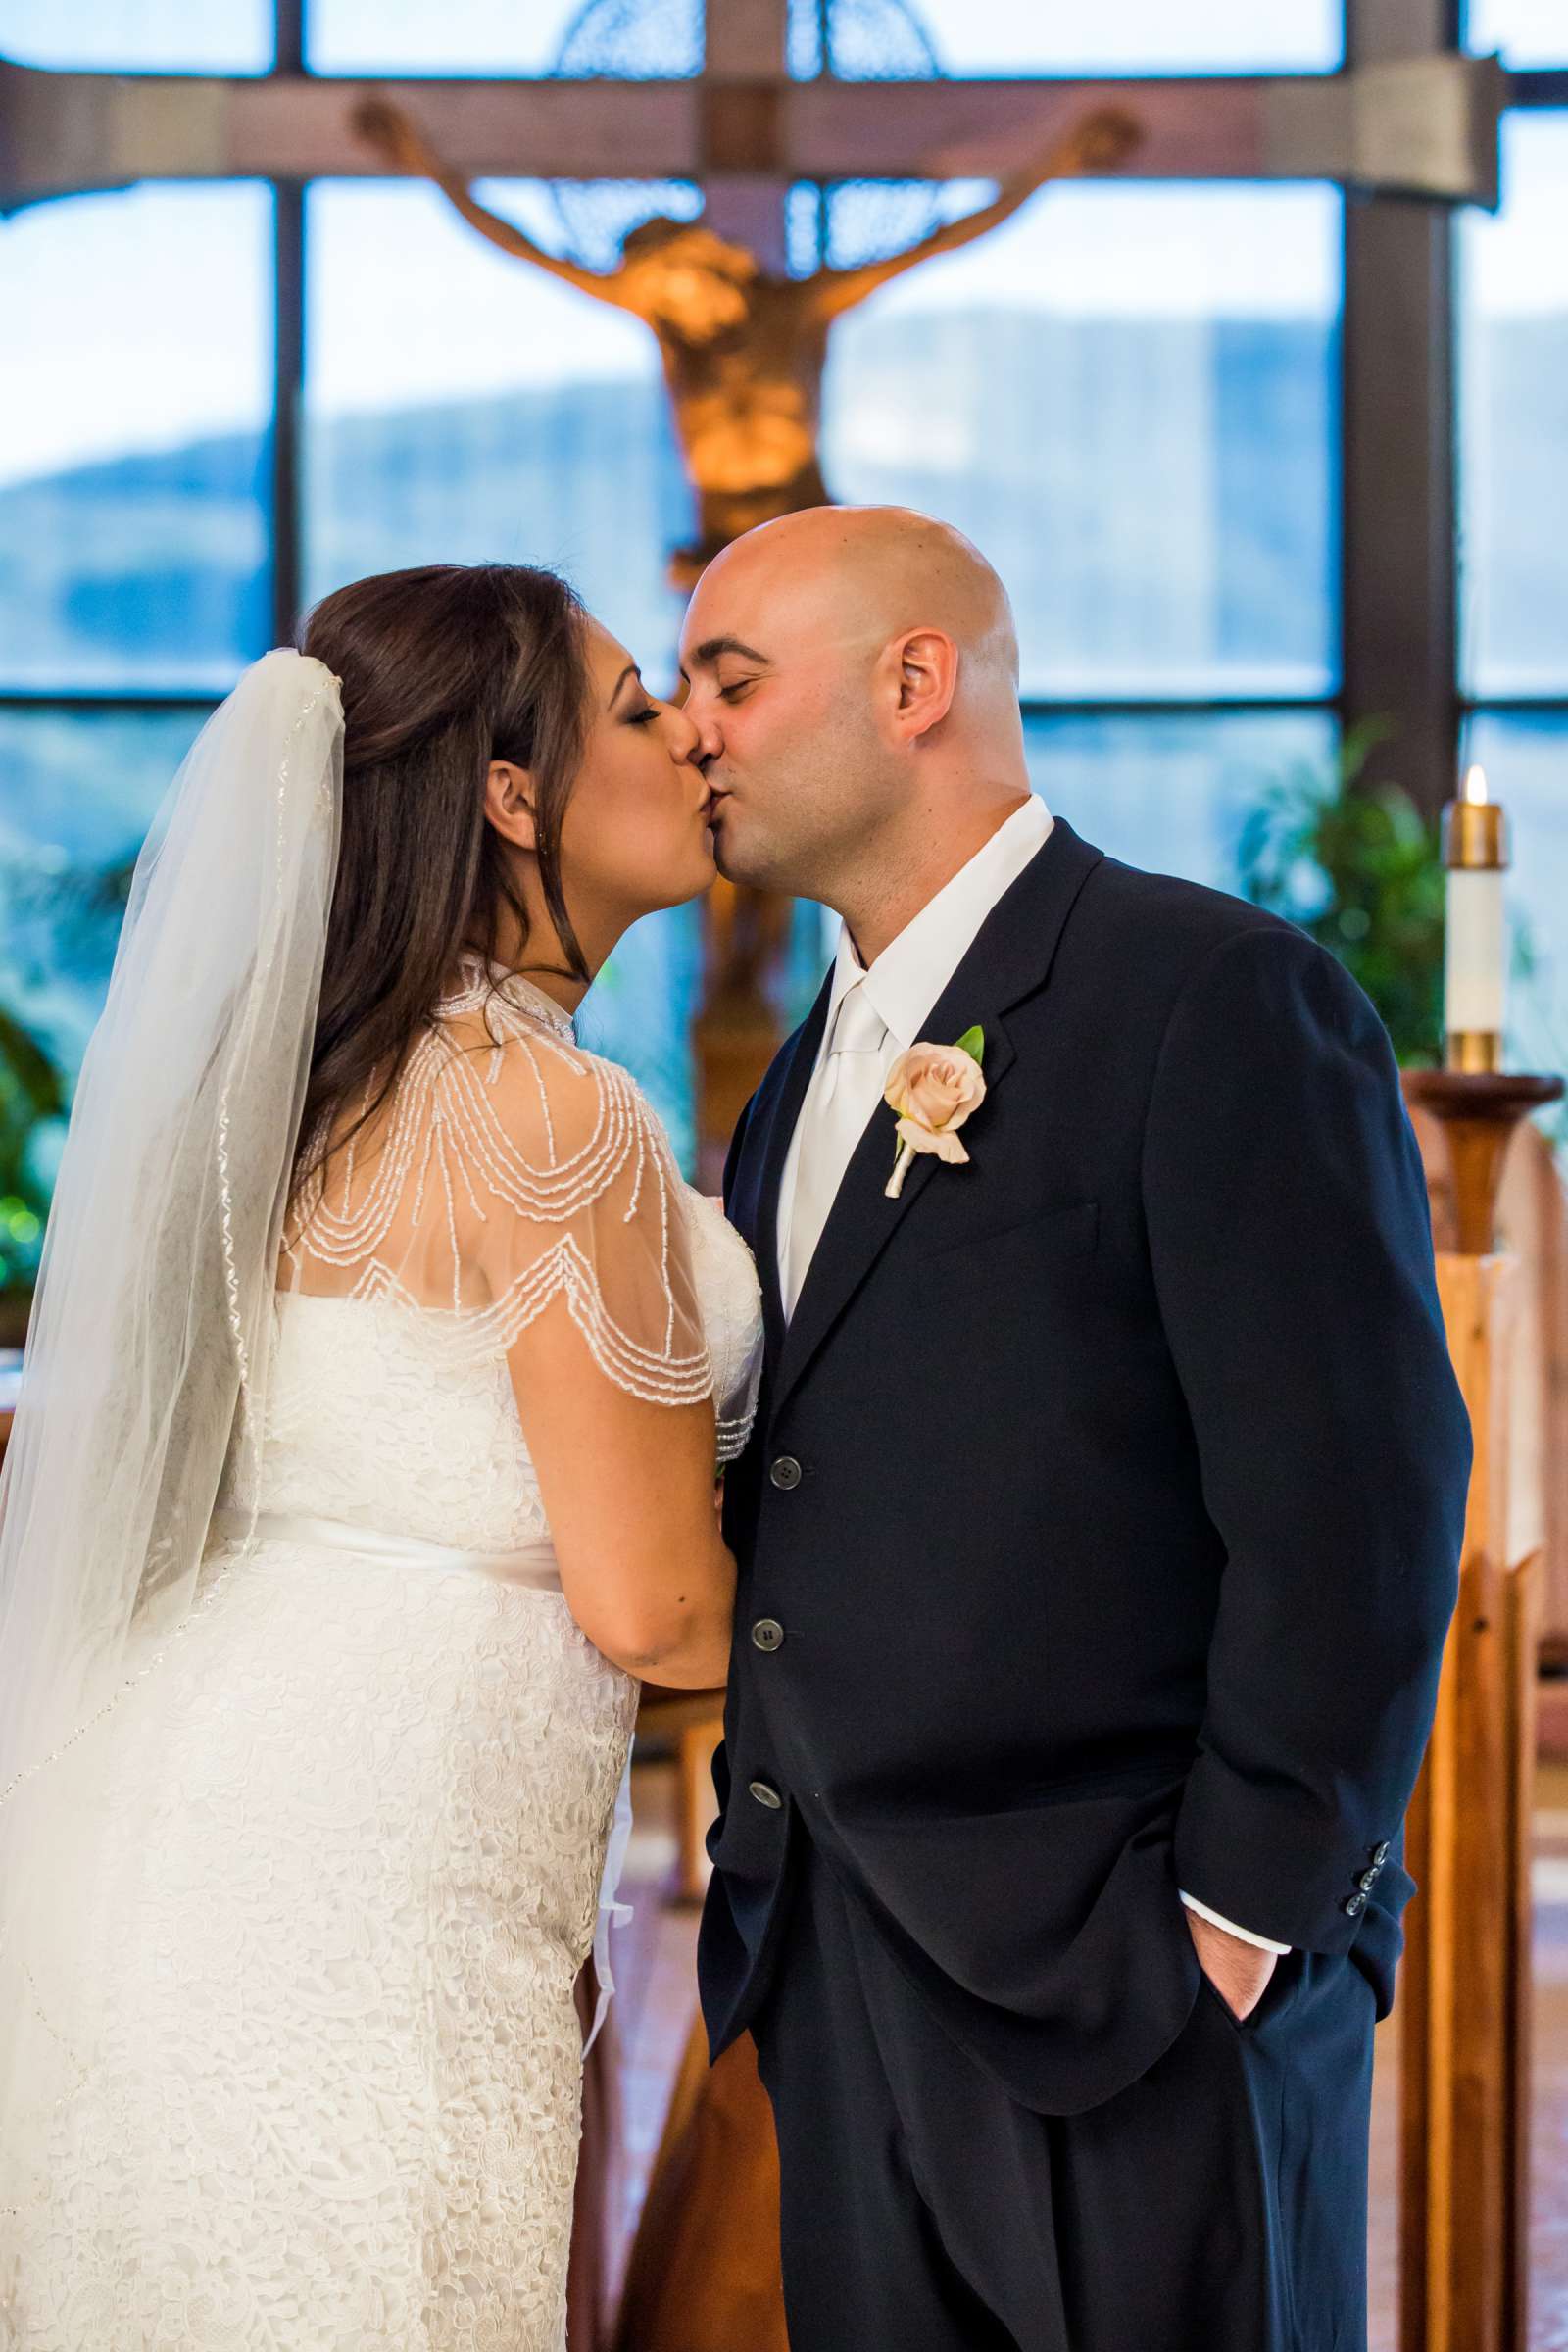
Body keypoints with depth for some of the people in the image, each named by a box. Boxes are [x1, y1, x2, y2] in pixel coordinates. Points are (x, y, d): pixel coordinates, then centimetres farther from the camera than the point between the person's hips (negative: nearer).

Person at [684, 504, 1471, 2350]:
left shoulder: (1215, 998, -11)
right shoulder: (812, 1071, 16)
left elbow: (1353, 1501, -16)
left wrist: (1244, 1915, -15)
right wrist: (769, 1862, 9)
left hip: (1135, 1989, -7)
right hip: (839, 1981, 8)